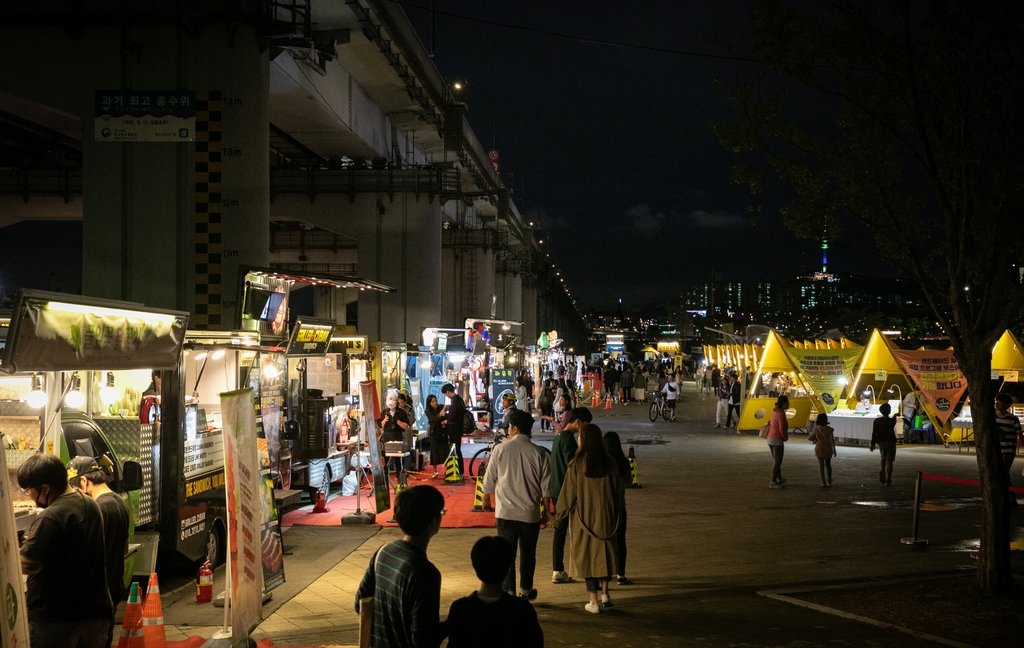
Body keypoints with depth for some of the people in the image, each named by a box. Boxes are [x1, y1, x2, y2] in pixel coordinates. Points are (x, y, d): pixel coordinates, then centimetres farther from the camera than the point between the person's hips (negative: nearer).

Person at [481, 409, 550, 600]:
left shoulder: (500, 449, -5)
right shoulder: (538, 453, -3)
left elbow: (489, 482, 1)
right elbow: (545, 487, -1)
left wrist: (486, 498, 21)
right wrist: (546, 511, 11)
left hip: (505, 512, -2)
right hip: (530, 513, 2)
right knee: (528, 554, 16)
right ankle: (526, 591, 29)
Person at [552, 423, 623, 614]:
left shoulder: (576, 465, -14)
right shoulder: (608, 464, -4)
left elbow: (569, 493, -9)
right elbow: (618, 490, 4)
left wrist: (559, 513, 6)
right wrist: (616, 512, 18)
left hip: (583, 517, -3)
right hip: (606, 517, 3)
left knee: (587, 555, 6)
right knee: (605, 553, 20)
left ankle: (594, 602, 7)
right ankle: (604, 593, 17)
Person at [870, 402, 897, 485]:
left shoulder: (877, 421, -5)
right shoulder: (892, 421, -5)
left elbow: (874, 433, -7)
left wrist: (873, 444, -1)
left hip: (881, 442, 2)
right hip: (890, 442, -2)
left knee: (883, 458, 24)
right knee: (889, 461, -2)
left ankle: (882, 472, 1)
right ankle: (888, 480, -6)